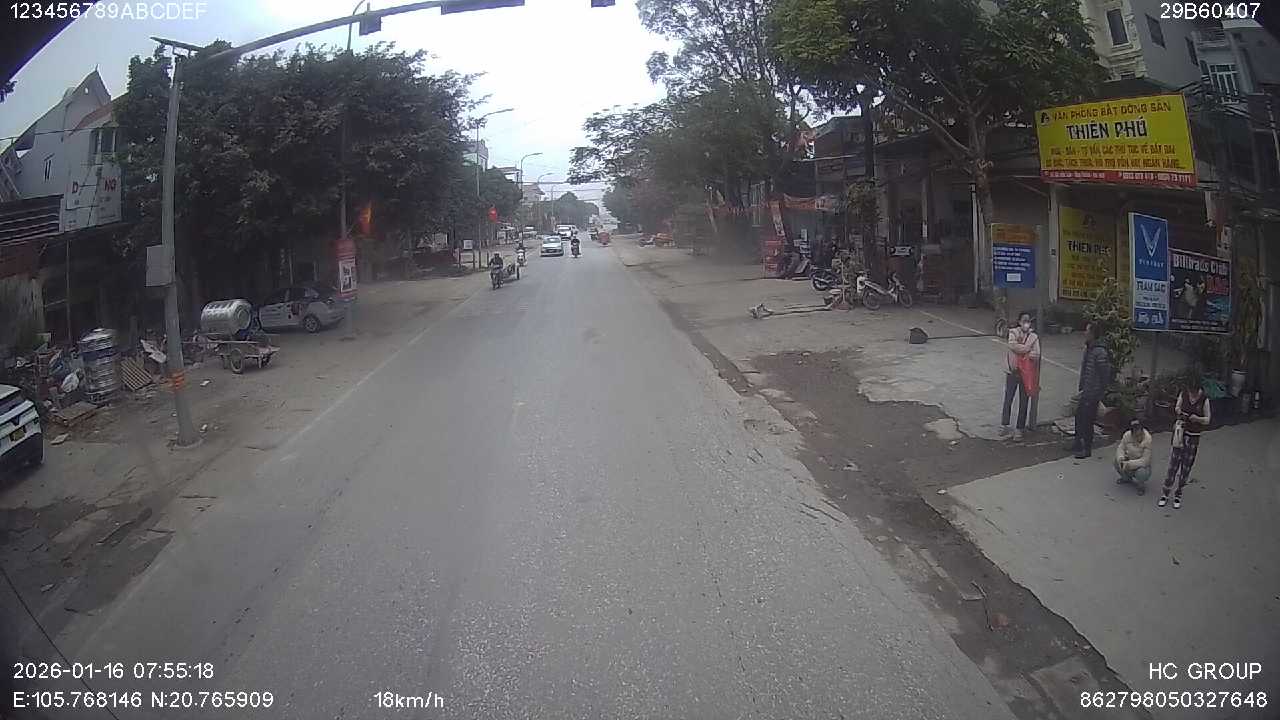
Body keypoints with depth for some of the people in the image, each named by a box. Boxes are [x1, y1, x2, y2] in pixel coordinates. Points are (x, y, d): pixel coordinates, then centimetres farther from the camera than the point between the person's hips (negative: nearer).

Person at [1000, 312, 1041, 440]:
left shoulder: (1034, 337, -2)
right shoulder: (1013, 332, -3)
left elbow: (1036, 356, -11)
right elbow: (1012, 345, -22)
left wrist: (1020, 349, -19)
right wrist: (1027, 349, -17)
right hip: (1012, 371, 0)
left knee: (1023, 402, 5)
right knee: (1008, 399, 9)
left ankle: (1019, 429, 14)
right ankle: (1004, 425, 23)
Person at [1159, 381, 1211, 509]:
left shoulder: (1204, 399, -10)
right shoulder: (1183, 393, -5)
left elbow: (1207, 420, -3)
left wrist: (1197, 418, -23)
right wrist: (1178, 411, -13)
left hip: (1194, 436, -1)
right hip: (1181, 432, 1)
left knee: (1186, 465, 6)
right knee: (1174, 463, 0)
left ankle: (1178, 494, 21)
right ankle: (1165, 494, 10)